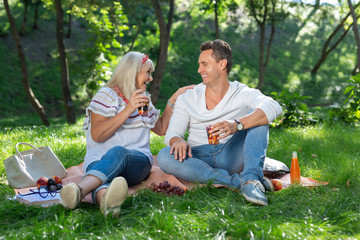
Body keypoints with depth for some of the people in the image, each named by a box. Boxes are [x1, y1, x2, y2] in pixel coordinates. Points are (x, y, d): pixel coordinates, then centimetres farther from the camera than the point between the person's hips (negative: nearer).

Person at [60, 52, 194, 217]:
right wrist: (128, 110, -13)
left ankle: (79, 191, -66)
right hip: (99, 161, -2)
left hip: (138, 161, 2)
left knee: (117, 152, -37)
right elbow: (96, 135, -7)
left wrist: (173, 101, 29)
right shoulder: (107, 95, 6)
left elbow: (161, 129, 37)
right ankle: (104, 196, -78)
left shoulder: (144, 101, 26)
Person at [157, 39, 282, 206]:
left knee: (256, 115, -17)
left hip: (232, 155, -1)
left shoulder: (242, 93, 0)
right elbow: (172, 133, 4)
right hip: (200, 158, 2)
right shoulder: (188, 98, 9)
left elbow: (274, 108, -20)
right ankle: (238, 181, -31)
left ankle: (251, 179, -36)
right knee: (164, 157, -28)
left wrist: (237, 124, -38)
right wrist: (178, 141, -24)